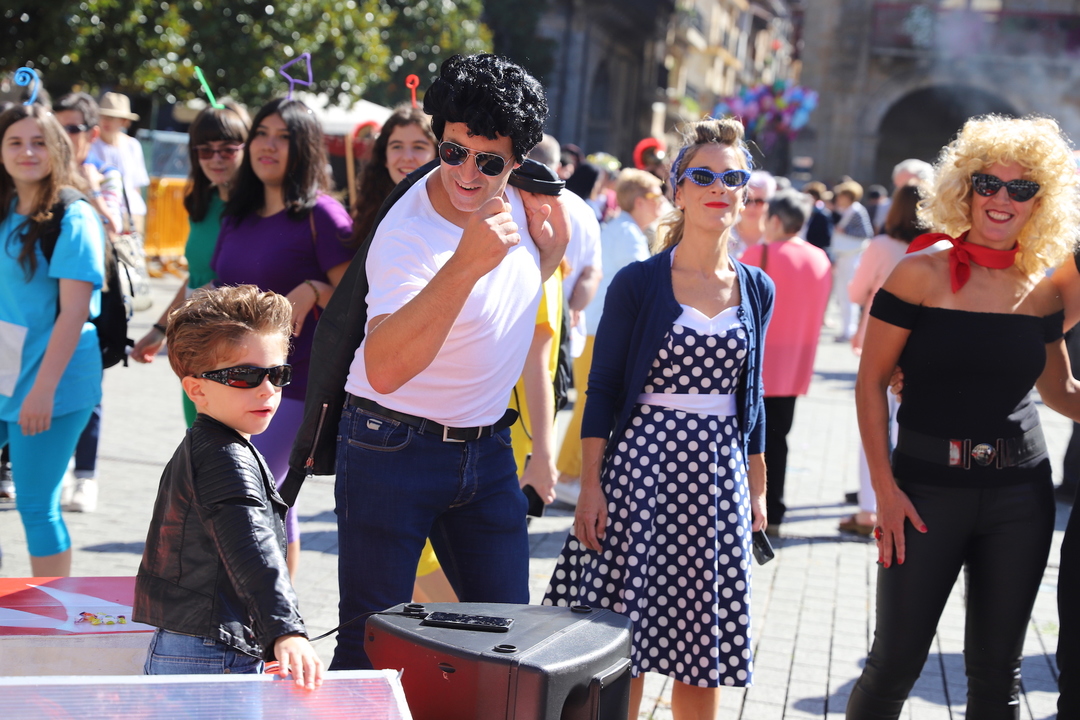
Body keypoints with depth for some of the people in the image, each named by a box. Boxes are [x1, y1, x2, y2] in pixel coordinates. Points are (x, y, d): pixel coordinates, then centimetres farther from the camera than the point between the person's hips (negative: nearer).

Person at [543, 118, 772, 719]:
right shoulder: (638, 282, -4)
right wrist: (591, 486, -9)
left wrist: (758, 488, 15)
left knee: (702, 646, 8)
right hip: (641, 463, -3)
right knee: (622, 645, 0)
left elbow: (751, 396, 15)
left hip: (719, 471, 4)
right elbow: (603, 391, -3)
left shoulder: (756, 289, 8)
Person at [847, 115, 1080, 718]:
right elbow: (872, 382, -4)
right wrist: (885, 489, -10)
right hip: (927, 488, -4)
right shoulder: (922, 273, -6)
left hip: (1020, 493, 4)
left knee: (998, 668, 11)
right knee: (897, 660, 1)